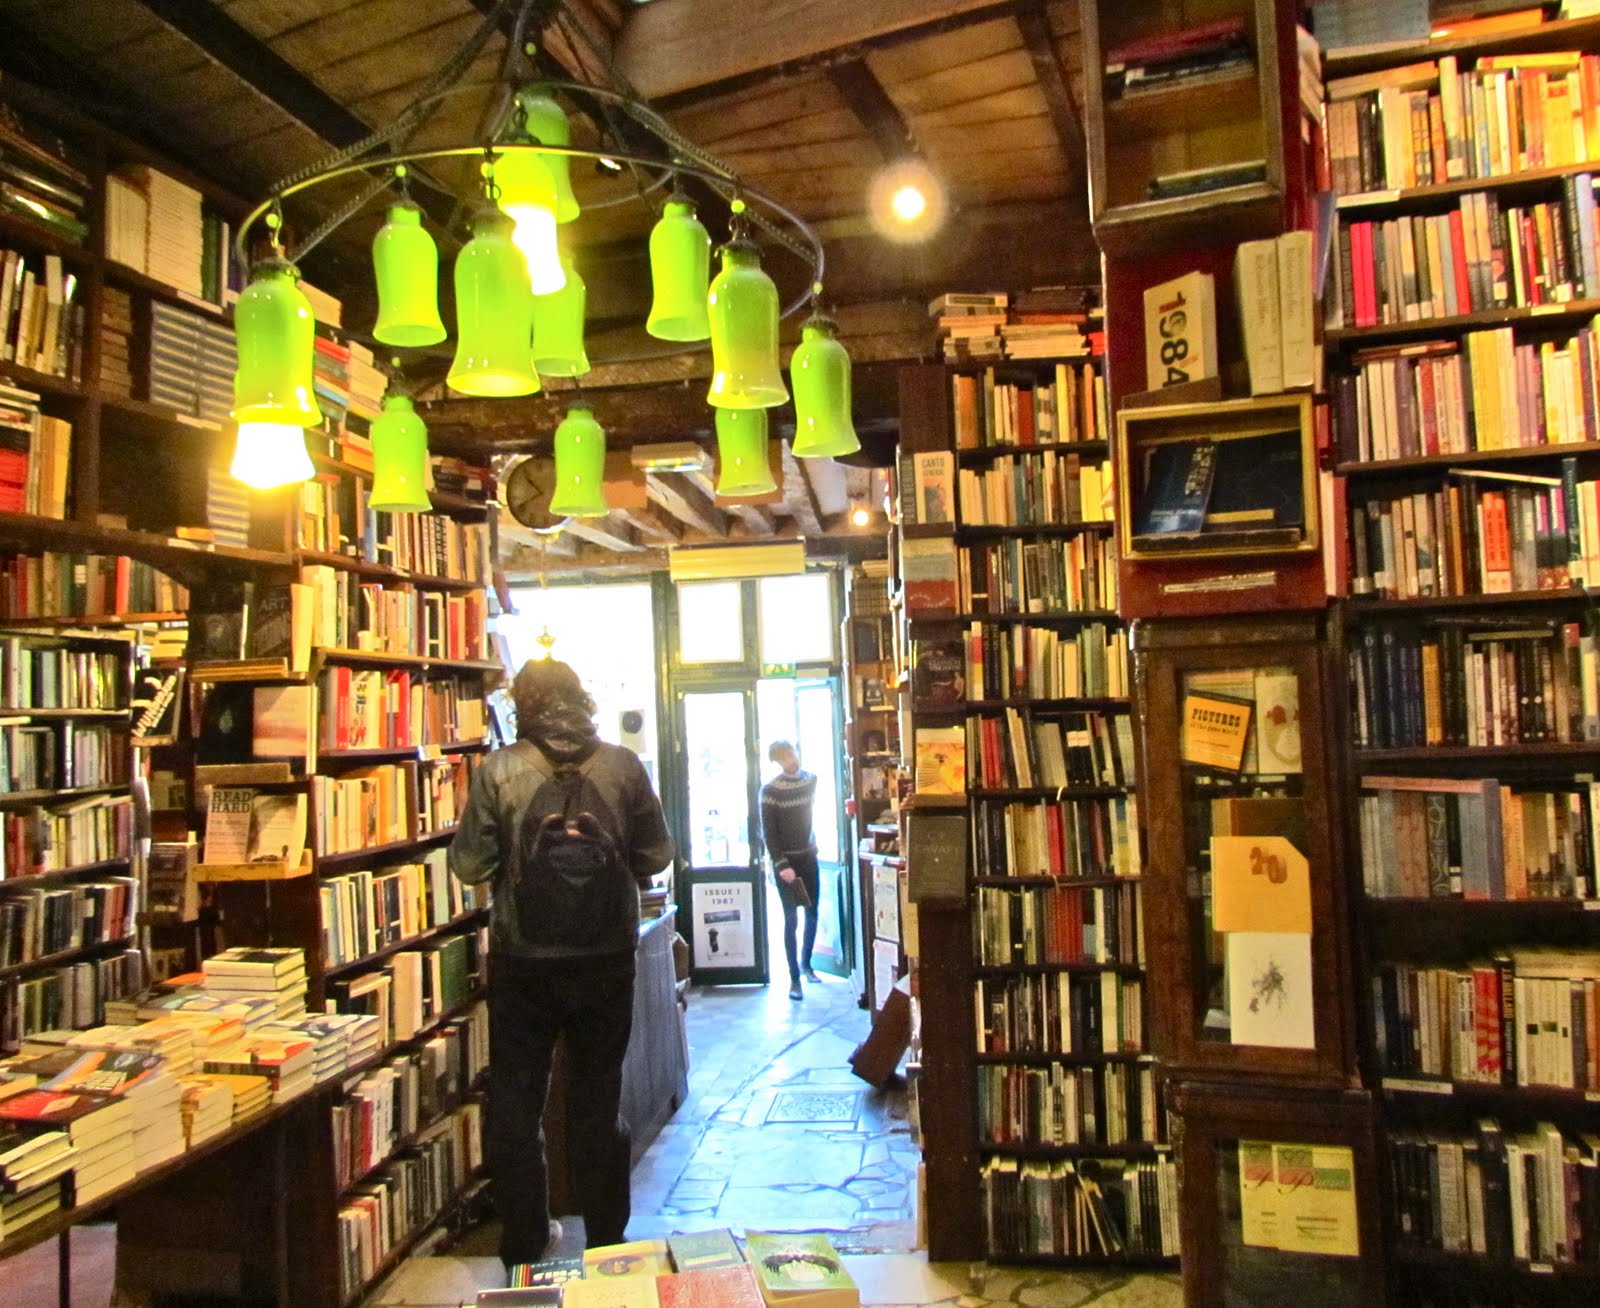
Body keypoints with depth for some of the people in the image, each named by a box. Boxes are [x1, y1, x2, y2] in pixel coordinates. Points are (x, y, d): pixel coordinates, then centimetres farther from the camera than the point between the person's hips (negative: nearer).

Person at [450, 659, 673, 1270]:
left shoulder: (498, 770, -10)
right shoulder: (622, 765, -6)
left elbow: (469, 865, -9)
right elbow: (656, 856, -1)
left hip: (522, 962, -1)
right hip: (606, 959, 1)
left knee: (515, 1100, 16)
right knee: (598, 1095, 16)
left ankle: (524, 1238, 27)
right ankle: (606, 1238, 26)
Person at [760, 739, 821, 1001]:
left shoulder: (811, 780, 2)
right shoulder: (771, 790, -14)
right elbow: (768, 832, -14)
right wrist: (781, 865, -19)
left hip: (808, 856, 5)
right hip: (785, 861, -5)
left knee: (812, 914, 11)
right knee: (791, 919, -4)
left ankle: (806, 963, 32)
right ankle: (794, 978, 2)